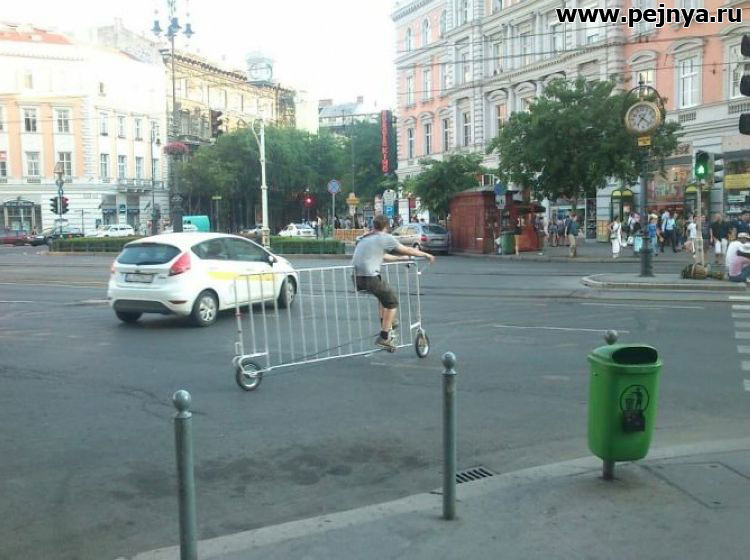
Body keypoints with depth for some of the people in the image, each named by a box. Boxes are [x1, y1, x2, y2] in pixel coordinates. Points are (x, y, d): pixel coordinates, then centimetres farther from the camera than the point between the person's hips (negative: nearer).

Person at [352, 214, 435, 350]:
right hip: (370, 277, -8)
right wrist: (426, 255, 21)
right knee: (392, 301, 8)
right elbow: (408, 250, 7)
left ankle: (385, 326, 33)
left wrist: (401, 258, 43)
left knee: (384, 293, 30)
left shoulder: (364, 238, 23)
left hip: (356, 278, 8)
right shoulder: (385, 238, 0)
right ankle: (384, 337, 4)